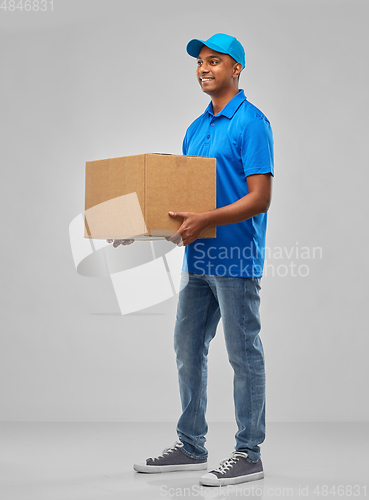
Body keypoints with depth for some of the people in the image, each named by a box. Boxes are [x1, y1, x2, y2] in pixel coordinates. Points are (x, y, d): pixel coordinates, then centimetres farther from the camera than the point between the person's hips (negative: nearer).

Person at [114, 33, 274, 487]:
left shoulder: (251, 123, -10)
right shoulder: (195, 129, 16)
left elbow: (260, 198, -17)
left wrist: (206, 220, -29)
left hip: (235, 258, -9)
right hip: (198, 258, 9)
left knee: (243, 355, 0)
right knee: (188, 349, 13)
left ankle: (248, 454, 10)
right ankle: (190, 446, 25)